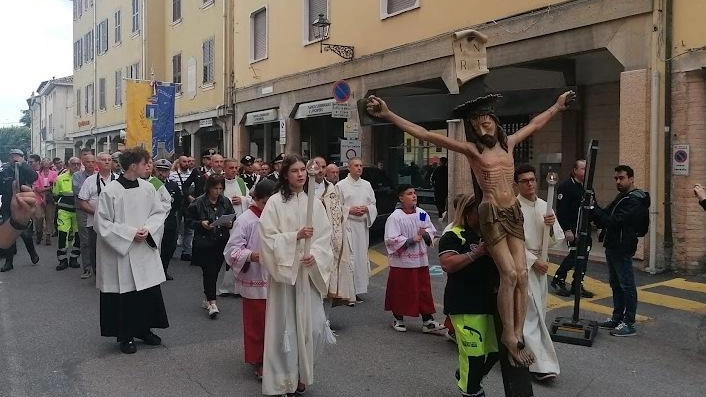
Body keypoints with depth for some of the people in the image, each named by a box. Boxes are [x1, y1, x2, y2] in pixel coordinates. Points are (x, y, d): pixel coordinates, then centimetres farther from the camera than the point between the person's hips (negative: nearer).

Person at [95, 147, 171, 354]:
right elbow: (101, 222, -10)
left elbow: (160, 211, 6)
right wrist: (130, 233, -16)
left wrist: (148, 229, -12)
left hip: (146, 250, 5)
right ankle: (125, 336, 23)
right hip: (120, 252, -4)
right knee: (124, 295, 5)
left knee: (150, 292, 10)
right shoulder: (110, 191, -13)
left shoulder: (148, 188, 0)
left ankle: (144, 329, 29)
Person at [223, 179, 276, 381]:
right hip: (254, 281, -5)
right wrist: (251, 255, -29)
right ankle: (258, 362, 21)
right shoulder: (245, 220, -12)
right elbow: (232, 250, -15)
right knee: (256, 322, 7)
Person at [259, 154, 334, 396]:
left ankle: (302, 373, 28)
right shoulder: (275, 202, -5)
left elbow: (325, 237, 3)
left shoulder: (314, 203, 6)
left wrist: (315, 256, -13)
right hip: (284, 271, -3)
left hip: (309, 272, 4)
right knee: (285, 325, 2)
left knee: (311, 325, 6)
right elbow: (268, 237, -10)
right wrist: (295, 236, -20)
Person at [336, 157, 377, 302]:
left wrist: (367, 209, -5)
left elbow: (373, 205, 15)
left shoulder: (367, 185, 14)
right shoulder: (341, 185, -1)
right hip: (347, 225, -5)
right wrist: (350, 210, -14)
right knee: (348, 256, -9)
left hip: (363, 225, 5)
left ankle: (358, 290, 15)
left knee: (361, 257, 6)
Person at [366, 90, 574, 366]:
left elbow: (535, 124, 31)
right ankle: (509, 336, 1)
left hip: (514, 212, 5)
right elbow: (425, 135, -11)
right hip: (492, 214, -5)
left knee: (522, 274, -1)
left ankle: (517, 336, 5)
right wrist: (389, 115, -19)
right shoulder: (471, 149, -2)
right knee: (509, 274, -12)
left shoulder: (508, 143, 12)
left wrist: (558, 106, 42)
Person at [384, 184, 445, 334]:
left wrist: (425, 233, -9)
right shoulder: (395, 217, -13)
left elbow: (432, 230, 13)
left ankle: (428, 322, 17)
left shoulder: (422, 214, 4)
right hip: (402, 261, -5)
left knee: (424, 290, 8)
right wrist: (411, 240, -21)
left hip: (421, 260, 5)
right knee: (401, 291, 8)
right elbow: (391, 240, -17)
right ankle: (398, 319, 27)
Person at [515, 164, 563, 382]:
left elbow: (557, 239, 8)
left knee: (539, 311, 14)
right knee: (531, 313, -7)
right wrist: (534, 261, -14)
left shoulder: (544, 206, 7)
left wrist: (552, 225, -13)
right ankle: (541, 364, -3)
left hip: (540, 262, 7)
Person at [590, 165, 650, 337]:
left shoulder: (633, 200, -15)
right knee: (616, 284, 16)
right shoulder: (621, 197, 17)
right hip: (612, 246, 10)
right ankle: (617, 318, 26)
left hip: (622, 249, -10)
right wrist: (594, 208, -6)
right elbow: (606, 217, 13)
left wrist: (593, 208, -21)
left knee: (627, 285, -3)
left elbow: (613, 221, -23)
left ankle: (629, 324, 3)